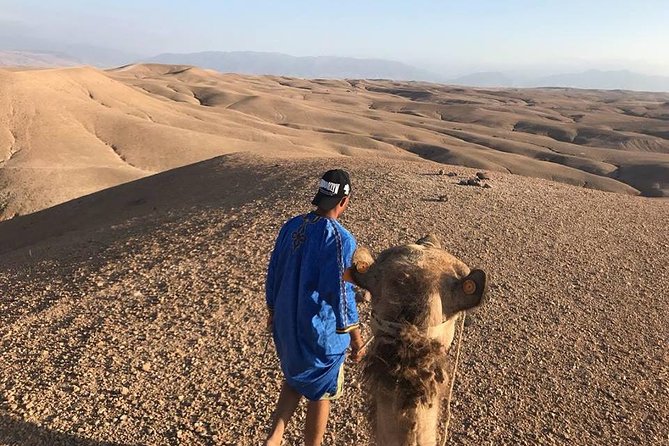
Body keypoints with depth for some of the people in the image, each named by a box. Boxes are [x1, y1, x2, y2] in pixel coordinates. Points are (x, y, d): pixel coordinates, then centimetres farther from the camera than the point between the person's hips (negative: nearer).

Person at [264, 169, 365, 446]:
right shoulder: (340, 239, -23)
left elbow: (273, 272, 5)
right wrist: (355, 336, -10)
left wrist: (273, 310, 20)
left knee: (295, 378, 28)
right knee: (320, 392, 16)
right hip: (321, 330, -6)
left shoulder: (291, 226, -3)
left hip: (286, 324, 6)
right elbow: (340, 292, -22)